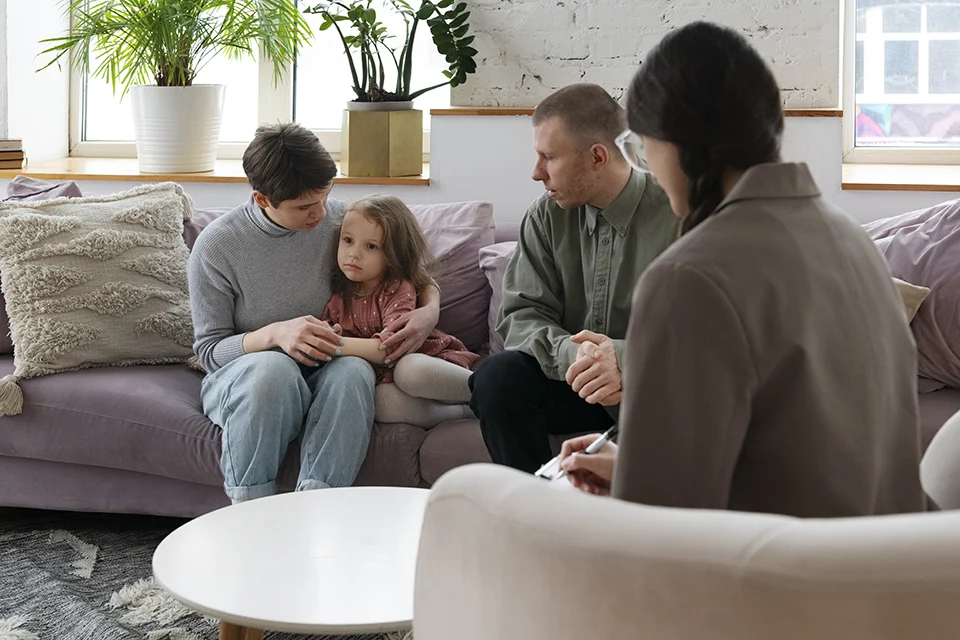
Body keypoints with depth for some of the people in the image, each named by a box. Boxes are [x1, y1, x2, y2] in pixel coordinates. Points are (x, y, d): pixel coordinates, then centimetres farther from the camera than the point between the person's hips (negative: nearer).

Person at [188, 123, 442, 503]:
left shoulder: (339, 219, -2)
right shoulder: (216, 246, -9)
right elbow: (209, 350, -6)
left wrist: (429, 312, -12)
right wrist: (274, 334, -25)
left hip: (321, 377, 2)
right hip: (239, 380, -2)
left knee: (353, 371, -34)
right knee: (273, 366, -39)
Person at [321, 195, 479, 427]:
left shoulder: (399, 290, -11)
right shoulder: (338, 298, 6)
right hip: (386, 377, 4)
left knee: (410, 370, -40)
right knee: (381, 404, -34)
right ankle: (467, 412, -23)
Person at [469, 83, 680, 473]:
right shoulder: (547, 217, 3)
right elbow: (521, 315, -2)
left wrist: (627, 358, -34)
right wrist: (569, 352, -24)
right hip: (573, 383, 4)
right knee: (495, 377, -23)